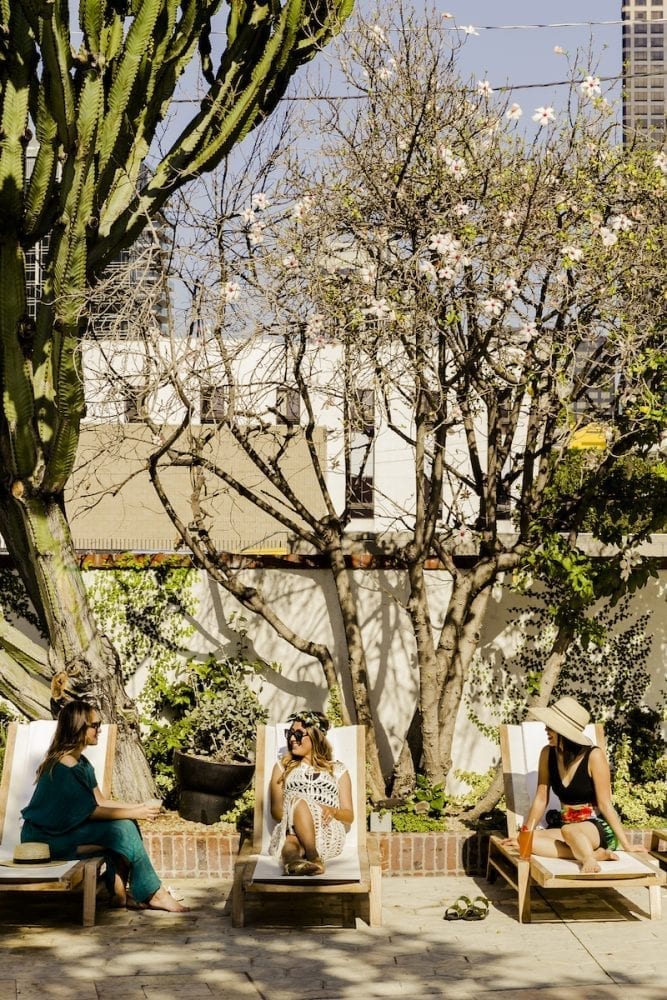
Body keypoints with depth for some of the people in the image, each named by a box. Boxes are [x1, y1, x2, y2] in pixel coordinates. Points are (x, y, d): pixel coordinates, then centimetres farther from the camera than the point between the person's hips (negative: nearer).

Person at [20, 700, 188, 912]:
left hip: (65, 828, 9)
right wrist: (136, 813, -16)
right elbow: (91, 812, -20)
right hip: (46, 838, -9)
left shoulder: (81, 762, 9)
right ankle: (153, 894, -11)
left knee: (123, 827, -9)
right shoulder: (63, 767, -22)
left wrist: (140, 806, -4)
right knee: (123, 828, -19)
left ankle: (119, 893, -9)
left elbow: (100, 802, 7)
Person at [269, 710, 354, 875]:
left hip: (328, 832, -1)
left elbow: (350, 816, 17)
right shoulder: (282, 767, 27)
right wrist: (292, 815, -10)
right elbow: (276, 810, 15)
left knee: (298, 800, -34)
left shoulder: (338, 769, 24)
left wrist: (332, 811, -7)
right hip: (290, 830, 1)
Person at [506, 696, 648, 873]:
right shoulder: (548, 754, 0)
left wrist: (626, 844, -13)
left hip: (598, 826, -8)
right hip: (564, 823, 8)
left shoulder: (593, 756, -15)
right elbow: (541, 799, 4)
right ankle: (596, 854, -26)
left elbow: (605, 804, -11)